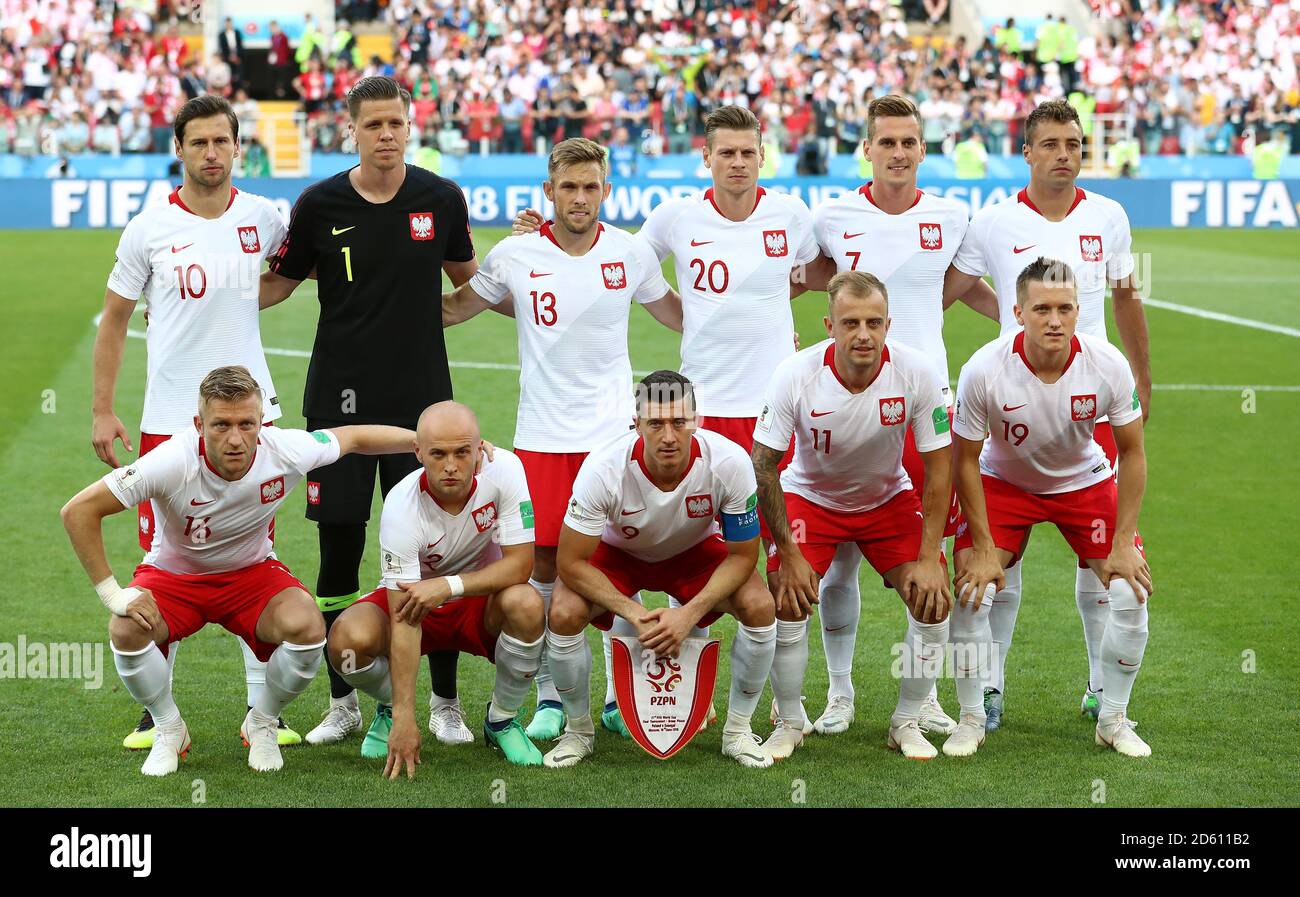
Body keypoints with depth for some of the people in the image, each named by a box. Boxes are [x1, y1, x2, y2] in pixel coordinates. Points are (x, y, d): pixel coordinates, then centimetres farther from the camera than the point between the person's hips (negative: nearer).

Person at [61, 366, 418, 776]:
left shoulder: (284, 452, -24)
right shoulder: (173, 462, -33)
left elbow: (353, 437, -3)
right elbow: (79, 510, -29)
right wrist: (114, 594, -27)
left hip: (253, 573, 1)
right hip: (173, 574, -1)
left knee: (306, 626, -28)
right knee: (126, 630, -32)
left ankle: (261, 724, 3)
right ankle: (169, 730, 0)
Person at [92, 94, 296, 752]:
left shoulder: (260, 217, 2)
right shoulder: (150, 228, -4)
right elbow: (114, 319, 4)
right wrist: (101, 412, 2)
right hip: (170, 418, -2)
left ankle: (262, 710, 10)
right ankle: (156, 712, 12)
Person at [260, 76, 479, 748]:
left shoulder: (441, 200, 1)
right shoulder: (320, 204, -2)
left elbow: (467, 279, 18)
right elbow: (280, 282, 11)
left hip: (422, 397, 0)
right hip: (340, 401, 0)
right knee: (339, 550, 3)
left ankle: (445, 702, 12)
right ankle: (343, 702, 17)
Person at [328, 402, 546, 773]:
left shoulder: (504, 470, -24)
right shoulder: (401, 507, -28)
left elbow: (520, 563, -22)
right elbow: (404, 620, -30)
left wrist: (449, 585, -36)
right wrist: (404, 717, -34)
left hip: (481, 599, 1)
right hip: (417, 601, -1)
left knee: (526, 604, -34)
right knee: (348, 639, -30)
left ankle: (502, 720, -6)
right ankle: (390, 711, 6)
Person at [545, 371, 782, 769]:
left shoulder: (729, 463, -32)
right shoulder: (603, 468, -35)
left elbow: (741, 555, -19)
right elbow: (571, 562, -26)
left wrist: (690, 614, -31)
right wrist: (633, 613, -34)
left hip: (695, 552, 1)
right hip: (619, 553, -1)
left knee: (760, 606, -25)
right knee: (564, 613, -28)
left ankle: (737, 730, -2)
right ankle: (579, 731, -1)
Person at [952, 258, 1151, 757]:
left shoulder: (1108, 365, -25)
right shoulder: (983, 370, -29)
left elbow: (1132, 453, -11)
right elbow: (966, 459, -15)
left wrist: (1124, 543, -14)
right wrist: (983, 548, -16)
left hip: (1084, 482, 1)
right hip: (1003, 482, -1)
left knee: (1130, 592, -11)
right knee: (971, 592, -17)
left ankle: (1113, 720, 9)